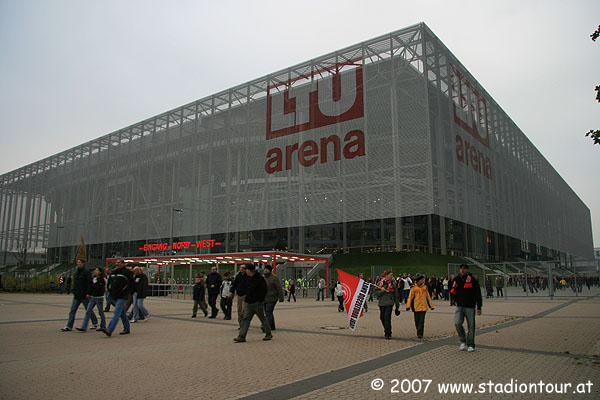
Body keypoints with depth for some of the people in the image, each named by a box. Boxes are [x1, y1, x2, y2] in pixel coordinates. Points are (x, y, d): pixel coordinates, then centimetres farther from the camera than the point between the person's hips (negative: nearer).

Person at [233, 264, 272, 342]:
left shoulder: (259, 278, -13)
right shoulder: (249, 278, 13)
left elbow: (264, 290, -15)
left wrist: (260, 299, -18)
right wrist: (246, 299, 16)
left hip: (257, 303, -8)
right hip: (249, 303, 8)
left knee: (262, 318, 4)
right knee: (245, 319, 2)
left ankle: (268, 334, 19)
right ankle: (241, 336, 3)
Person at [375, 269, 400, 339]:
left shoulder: (393, 284, 2)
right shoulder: (380, 283, 4)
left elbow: (396, 295, 8)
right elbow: (376, 293, 5)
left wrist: (397, 305, 9)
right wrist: (381, 291, -14)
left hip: (389, 303, -2)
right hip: (381, 303, 2)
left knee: (387, 318, -10)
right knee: (382, 318, 10)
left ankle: (388, 333, -2)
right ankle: (387, 330, 31)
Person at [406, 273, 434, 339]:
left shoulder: (425, 288, 7)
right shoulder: (413, 288, -2)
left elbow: (428, 297, 14)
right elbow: (410, 297, -3)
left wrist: (431, 306, 15)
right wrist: (408, 306, -9)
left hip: (423, 307, 1)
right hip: (416, 308, -1)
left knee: (421, 322, -5)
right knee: (417, 321, 9)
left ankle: (420, 334, -2)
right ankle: (419, 333, 26)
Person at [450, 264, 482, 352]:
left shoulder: (473, 280, -4)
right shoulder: (456, 280, 9)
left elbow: (478, 294, -5)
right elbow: (453, 292, 23)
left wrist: (479, 307, -8)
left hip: (470, 307, -3)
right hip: (459, 306, 3)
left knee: (471, 326, 3)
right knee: (457, 323, -13)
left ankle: (471, 345, 18)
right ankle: (463, 341, 6)